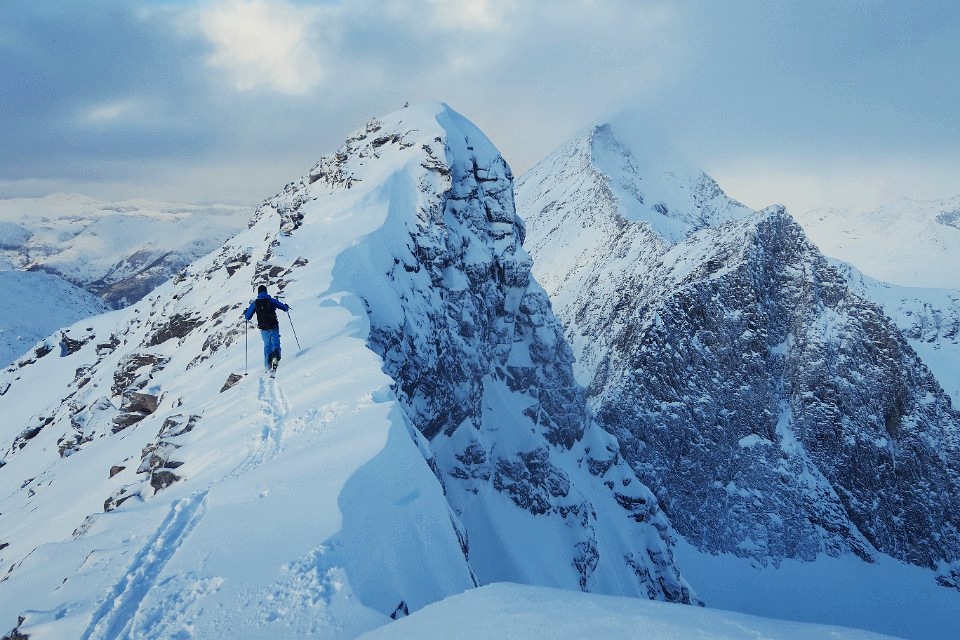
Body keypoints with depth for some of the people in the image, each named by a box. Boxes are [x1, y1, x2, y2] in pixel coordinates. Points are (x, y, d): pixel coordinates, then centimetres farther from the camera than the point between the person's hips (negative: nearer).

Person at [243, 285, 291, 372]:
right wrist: (287, 307, 26)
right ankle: (276, 356, -28)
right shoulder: (272, 301, -3)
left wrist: (245, 313, 27)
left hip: (263, 329, 2)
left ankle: (268, 365, 9)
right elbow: (285, 308, 1)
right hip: (274, 327, -2)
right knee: (275, 344, 6)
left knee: (267, 346, 18)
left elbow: (247, 317, 3)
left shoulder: (254, 303, 0)